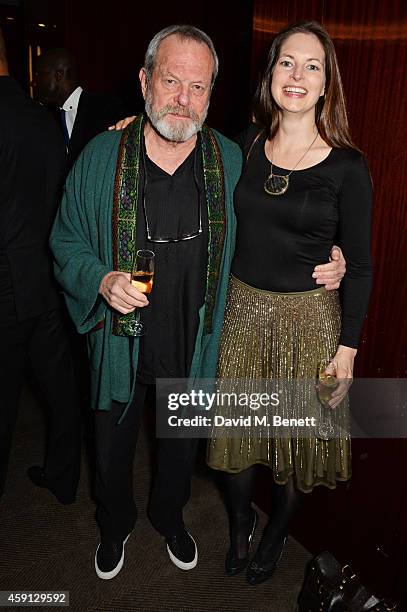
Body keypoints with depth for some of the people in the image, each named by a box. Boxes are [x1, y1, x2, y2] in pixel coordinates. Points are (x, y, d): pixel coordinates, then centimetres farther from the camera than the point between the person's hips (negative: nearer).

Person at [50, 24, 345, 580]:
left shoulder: (232, 161, -5)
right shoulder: (100, 158, -10)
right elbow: (67, 244, -3)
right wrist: (102, 280, -23)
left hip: (195, 347, 1)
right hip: (120, 346, 0)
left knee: (181, 447, 24)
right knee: (112, 450, 20)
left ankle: (170, 517, 56)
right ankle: (116, 525, 53)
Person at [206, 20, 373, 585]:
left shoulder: (347, 167, -8)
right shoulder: (245, 147, 1)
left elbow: (359, 266, -4)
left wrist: (348, 346, -6)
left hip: (308, 319, -2)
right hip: (242, 309, 3)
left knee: (296, 436, 13)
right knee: (235, 428, 15)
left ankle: (276, 535, 42)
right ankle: (240, 522, 44)